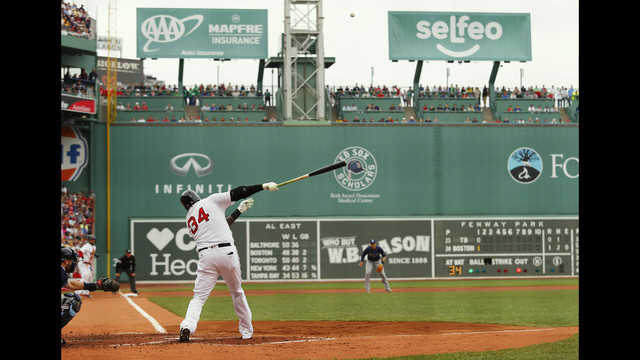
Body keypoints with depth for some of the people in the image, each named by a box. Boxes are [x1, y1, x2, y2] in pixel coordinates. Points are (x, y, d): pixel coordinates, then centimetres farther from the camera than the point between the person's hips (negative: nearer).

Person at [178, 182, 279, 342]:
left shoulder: (190, 220, 21)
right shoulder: (211, 201, 9)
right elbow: (236, 193, 0)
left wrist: (239, 211, 32)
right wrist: (264, 186, 4)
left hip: (206, 256, 1)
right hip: (227, 252, -1)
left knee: (199, 297, 0)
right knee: (237, 292, 18)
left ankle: (187, 326, -25)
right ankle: (246, 330, 24)